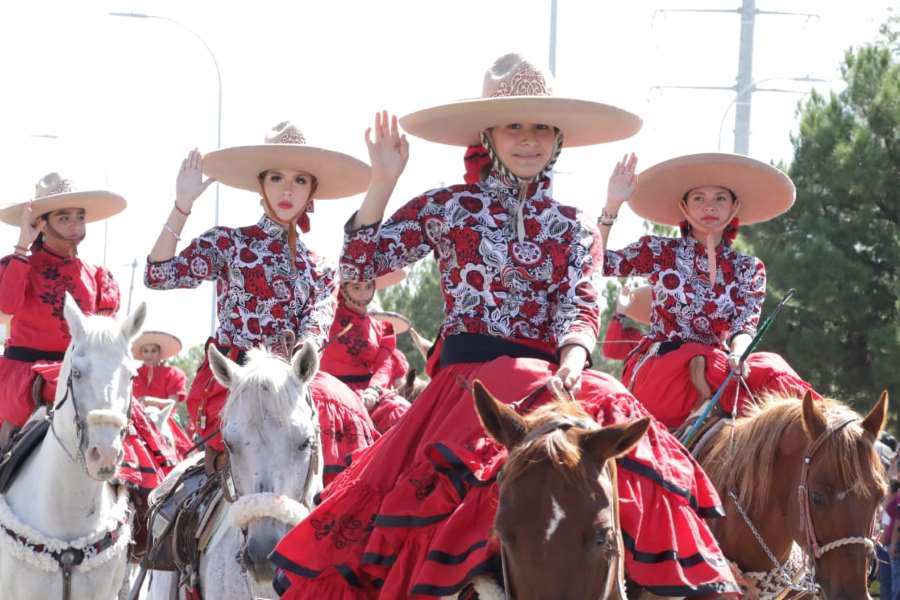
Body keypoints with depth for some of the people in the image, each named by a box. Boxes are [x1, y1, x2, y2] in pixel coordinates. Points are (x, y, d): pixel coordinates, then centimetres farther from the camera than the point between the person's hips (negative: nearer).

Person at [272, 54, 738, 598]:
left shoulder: (575, 229, 16)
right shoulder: (447, 208, 11)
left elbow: (580, 309, 2)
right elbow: (360, 266, 6)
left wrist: (570, 364, -20)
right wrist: (384, 182, -4)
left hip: (548, 376, 1)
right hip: (467, 374, -1)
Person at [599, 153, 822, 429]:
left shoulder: (749, 269, 14)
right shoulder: (660, 252, 9)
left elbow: (745, 326, 2)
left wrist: (738, 356, -22)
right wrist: (612, 204, -5)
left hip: (717, 362, 3)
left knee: (773, 370, -31)